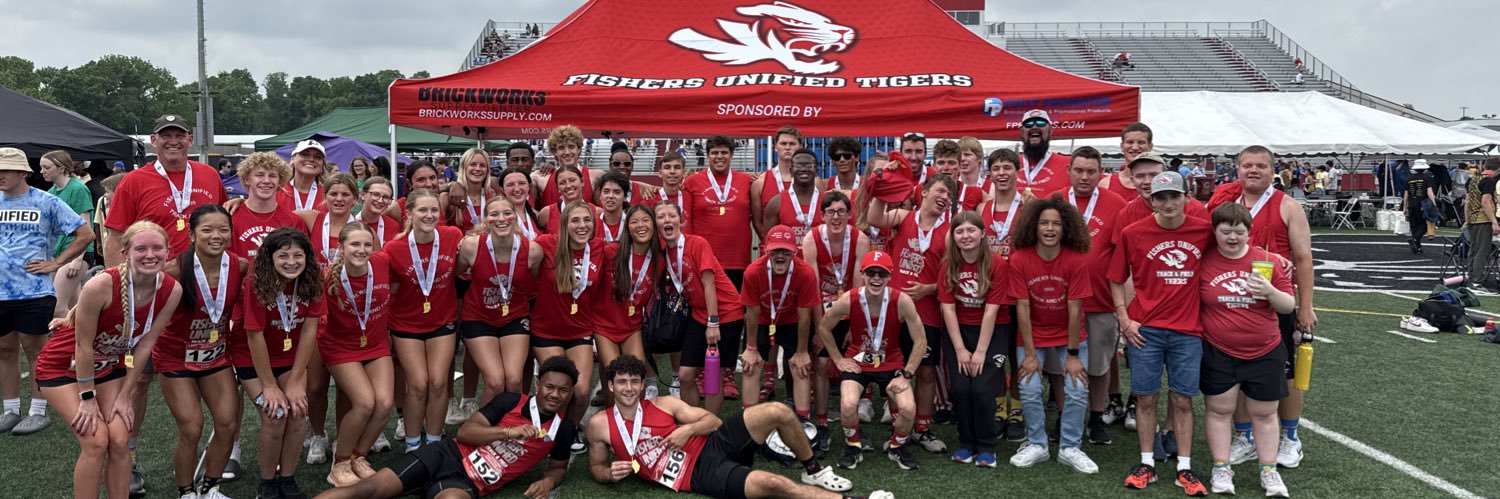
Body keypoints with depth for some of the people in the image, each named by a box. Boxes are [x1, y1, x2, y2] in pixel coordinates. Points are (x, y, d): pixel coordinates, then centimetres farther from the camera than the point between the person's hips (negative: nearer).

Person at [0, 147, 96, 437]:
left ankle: (39, 412, 11)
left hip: (34, 291, -4)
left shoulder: (46, 202, -4)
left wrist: (55, 263, -7)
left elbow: (86, 234, -4)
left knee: (35, 350, 2)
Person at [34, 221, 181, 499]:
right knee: (96, 441, -14)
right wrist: (87, 398, -15)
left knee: (120, 441, -6)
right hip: (63, 367, -4)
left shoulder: (172, 291, -19)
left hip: (109, 366, 4)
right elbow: (83, 345, -23)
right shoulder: (101, 285, -33)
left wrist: (124, 396, -6)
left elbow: (145, 344, -9)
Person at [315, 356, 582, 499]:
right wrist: (509, 432, -15)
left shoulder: (564, 429, 7)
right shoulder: (511, 401, 4)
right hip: (446, 456, 2)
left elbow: (559, 467, 22)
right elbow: (464, 432, -1)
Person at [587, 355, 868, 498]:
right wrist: (610, 474, -8)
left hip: (711, 445, 4)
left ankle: (813, 471, 7)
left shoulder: (663, 404, 8)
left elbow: (713, 420, 10)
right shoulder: (599, 424, 3)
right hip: (700, 474, -4)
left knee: (778, 412, -17)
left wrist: (688, 429, -12)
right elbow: (595, 468, 15)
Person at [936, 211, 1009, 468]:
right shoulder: (948, 265, -3)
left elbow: (991, 310, -15)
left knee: (982, 388, -14)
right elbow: (948, 308, -6)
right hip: (957, 330, 3)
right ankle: (966, 442, 13)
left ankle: (986, 447, 6)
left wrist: (980, 352, -16)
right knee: (959, 389, -9)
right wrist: (960, 349, -11)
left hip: (993, 330, -2)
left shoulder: (997, 264, -13)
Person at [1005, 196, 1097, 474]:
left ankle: (1070, 448, 11)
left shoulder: (1077, 260, -18)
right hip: (1032, 335, 0)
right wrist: (1030, 354, -13)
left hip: (1070, 334, 0)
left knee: (1078, 389, -6)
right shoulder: (1019, 259, -17)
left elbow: (1074, 309, -16)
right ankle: (1036, 445, 13)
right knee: (1029, 389, -7)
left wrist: (1073, 354, -13)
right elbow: (1022, 308, -15)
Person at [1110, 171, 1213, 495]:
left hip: (1187, 330, 1)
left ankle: (1185, 468, 15)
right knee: (1146, 397, 5)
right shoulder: (1132, 233, -3)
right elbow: (1116, 280, 5)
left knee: (1183, 399, 5)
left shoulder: (1204, 231, -1)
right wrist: (1124, 320, -3)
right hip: (1145, 329, 0)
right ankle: (1147, 464, 17)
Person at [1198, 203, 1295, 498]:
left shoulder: (1269, 261, -4)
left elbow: (1289, 306, -1)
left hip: (1265, 353, 1)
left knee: (1264, 413, 11)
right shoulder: (1203, 261, -6)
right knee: (1219, 409, 6)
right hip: (1217, 352, -1)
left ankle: (1269, 470, 24)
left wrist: (1270, 291, -19)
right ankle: (1221, 469, 18)